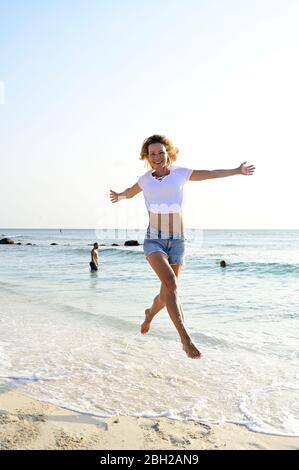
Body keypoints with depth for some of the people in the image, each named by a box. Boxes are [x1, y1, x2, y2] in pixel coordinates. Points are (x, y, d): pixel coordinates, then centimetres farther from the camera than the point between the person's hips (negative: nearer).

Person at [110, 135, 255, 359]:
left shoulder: (180, 173, 4)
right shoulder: (145, 179, 6)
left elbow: (211, 174, 17)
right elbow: (129, 193, 29)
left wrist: (237, 171, 22)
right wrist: (119, 196, 13)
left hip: (177, 242, 1)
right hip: (154, 241, -1)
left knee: (166, 294, 7)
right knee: (171, 283, -26)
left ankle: (150, 313, 43)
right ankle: (186, 339, -24)